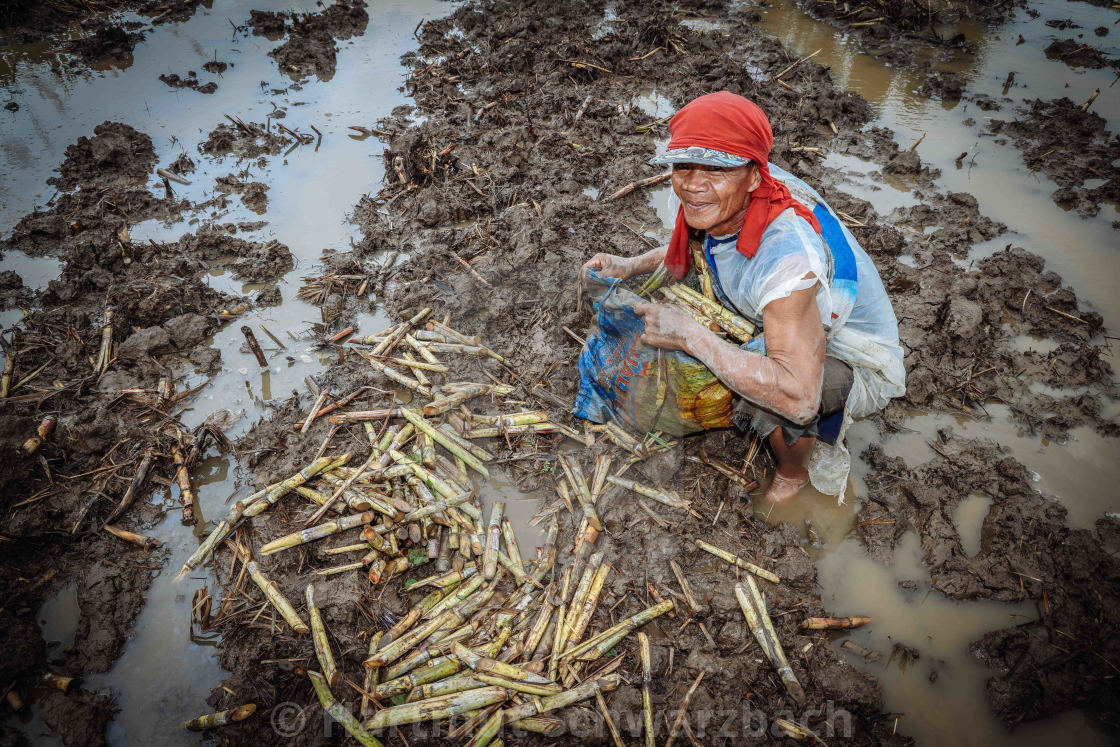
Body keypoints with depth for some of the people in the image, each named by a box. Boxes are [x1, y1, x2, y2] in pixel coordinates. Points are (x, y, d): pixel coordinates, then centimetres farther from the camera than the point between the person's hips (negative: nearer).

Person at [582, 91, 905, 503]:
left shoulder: (787, 256, -41)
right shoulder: (727, 199, -16)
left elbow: (797, 395, -48)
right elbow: (693, 246, 10)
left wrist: (689, 335, -41)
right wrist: (629, 266, -8)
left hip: (862, 367, -8)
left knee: (772, 394, -36)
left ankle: (794, 472, 2)